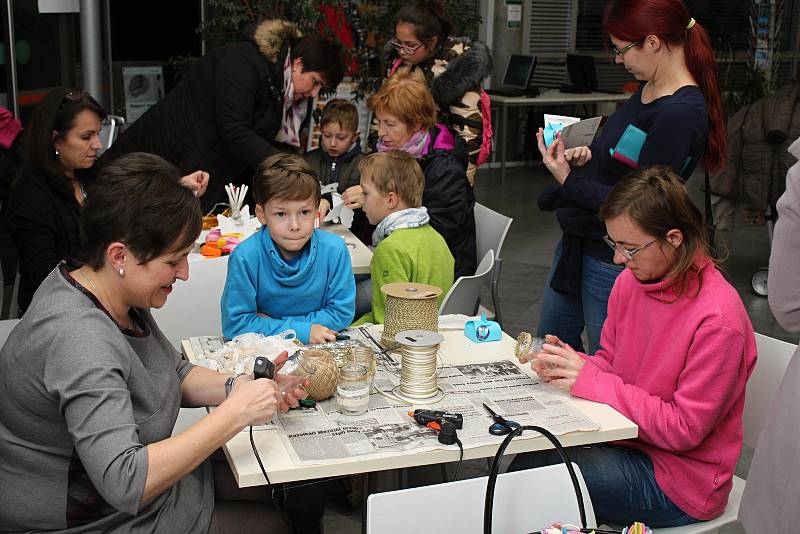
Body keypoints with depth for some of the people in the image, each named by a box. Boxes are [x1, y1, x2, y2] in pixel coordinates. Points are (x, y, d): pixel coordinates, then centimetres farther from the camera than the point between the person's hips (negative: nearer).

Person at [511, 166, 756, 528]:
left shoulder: (718, 320, -24)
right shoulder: (630, 281, -3)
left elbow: (685, 429, -21)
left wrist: (591, 380, -22)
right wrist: (568, 363, -12)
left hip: (682, 480, -6)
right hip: (626, 439, 6)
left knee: (531, 472, -18)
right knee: (527, 460, -15)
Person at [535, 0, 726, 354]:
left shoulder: (682, 113, -24)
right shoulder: (649, 88, 4)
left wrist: (568, 181, -17)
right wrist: (589, 155, -1)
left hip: (612, 261, -10)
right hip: (577, 243, 10)